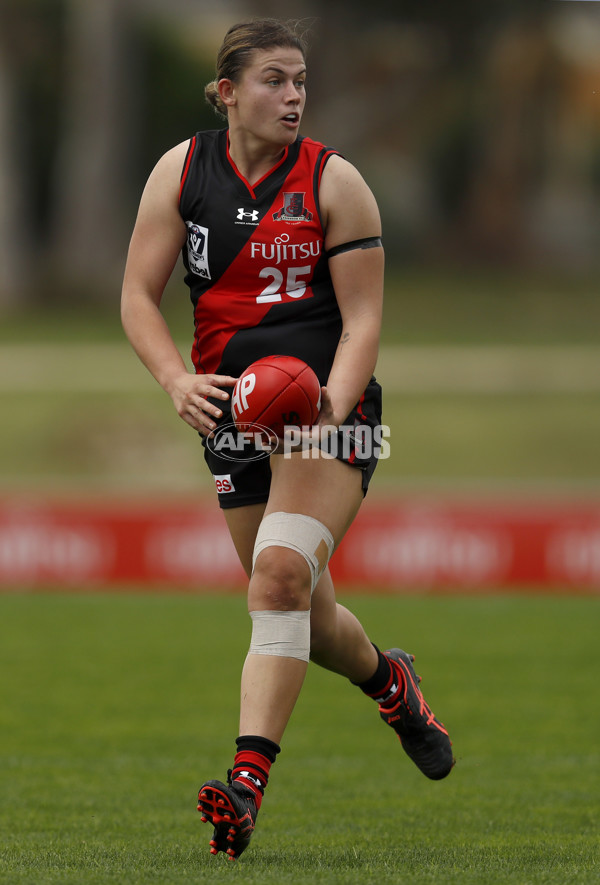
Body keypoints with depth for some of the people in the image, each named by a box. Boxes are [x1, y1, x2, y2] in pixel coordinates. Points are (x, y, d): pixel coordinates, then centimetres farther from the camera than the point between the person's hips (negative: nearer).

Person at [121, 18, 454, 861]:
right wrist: (179, 381, -16)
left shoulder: (333, 181, -4)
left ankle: (249, 779, -30)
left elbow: (363, 316, -4)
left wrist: (332, 401, -22)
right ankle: (390, 682, 43)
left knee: (281, 571, -25)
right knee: (304, 616, 9)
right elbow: (138, 295, 2)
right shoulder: (182, 172, 2)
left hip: (326, 401, -4)